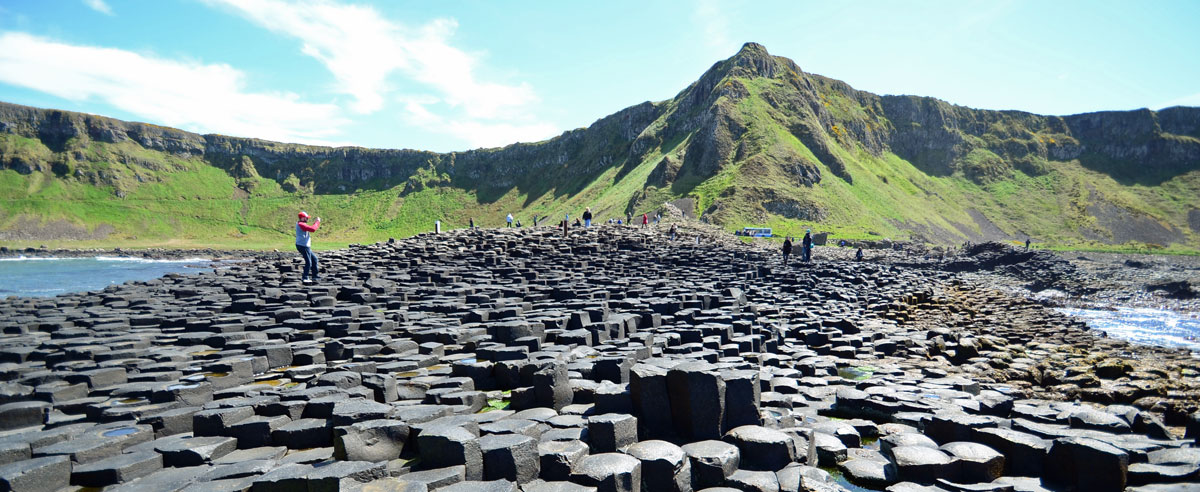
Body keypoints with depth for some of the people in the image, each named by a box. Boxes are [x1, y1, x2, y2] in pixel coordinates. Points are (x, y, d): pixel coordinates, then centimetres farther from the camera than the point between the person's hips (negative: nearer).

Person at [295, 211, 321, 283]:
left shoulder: (299, 224, 17)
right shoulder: (301, 224, -16)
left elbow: (310, 228, 22)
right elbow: (313, 229, -24)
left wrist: (315, 223, 10)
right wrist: (317, 222, -12)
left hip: (305, 246, 11)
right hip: (303, 246, -11)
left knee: (314, 259, 16)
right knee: (308, 262, -7)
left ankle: (314, 276, 19)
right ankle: (305, 278, -4)